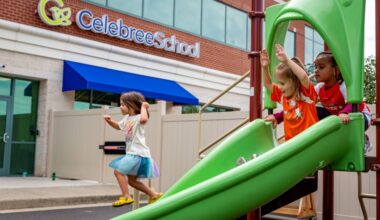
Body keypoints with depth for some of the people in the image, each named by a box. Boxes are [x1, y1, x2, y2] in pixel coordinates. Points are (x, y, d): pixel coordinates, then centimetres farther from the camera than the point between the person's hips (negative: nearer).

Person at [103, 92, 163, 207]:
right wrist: (109, 120, 14)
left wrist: (143, 107, -25)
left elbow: (144, 119, -41)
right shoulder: (127, 118, 14)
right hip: (132, 153, 10)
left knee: (118, 171, -14)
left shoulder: (138, 118, -15)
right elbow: (118, 126, 33)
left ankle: (126, 197, -6)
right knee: (132, 180, 15)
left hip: (138, 154, -10)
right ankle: (154, 195, 23)